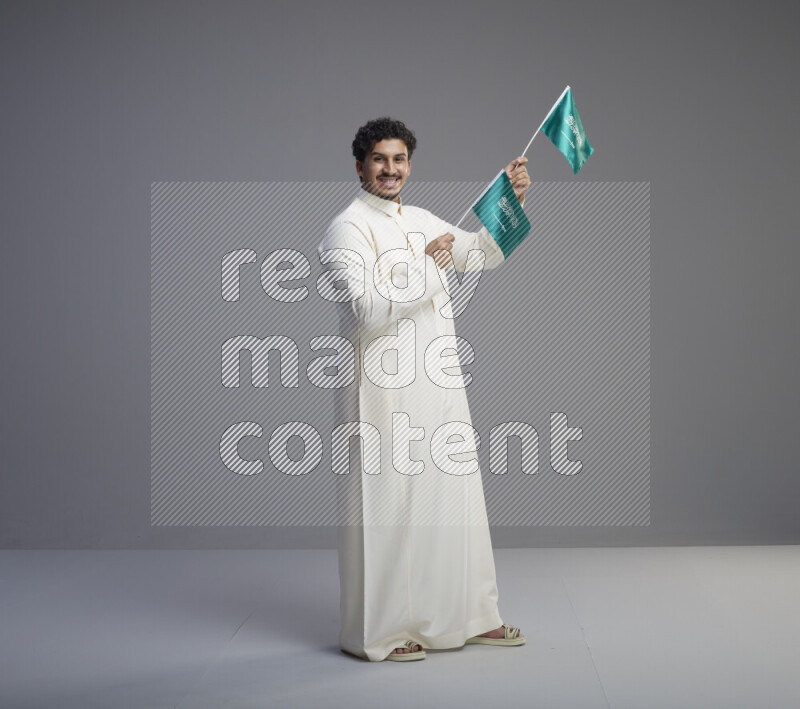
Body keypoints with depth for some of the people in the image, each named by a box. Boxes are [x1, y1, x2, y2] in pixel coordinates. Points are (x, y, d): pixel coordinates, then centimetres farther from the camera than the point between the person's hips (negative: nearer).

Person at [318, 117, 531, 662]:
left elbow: (485, 253, 21)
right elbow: (366, 311, -19)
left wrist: (512, 202, 7)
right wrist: (424, 267, -20)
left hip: (438, 384, 8)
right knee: (385, 504, -3)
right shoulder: (349, 228, -8)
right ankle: (377, 632, 9)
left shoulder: (421, 222, 16)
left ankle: (467, 617, 25)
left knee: (454, 496, 13)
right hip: (384, 391, -8)